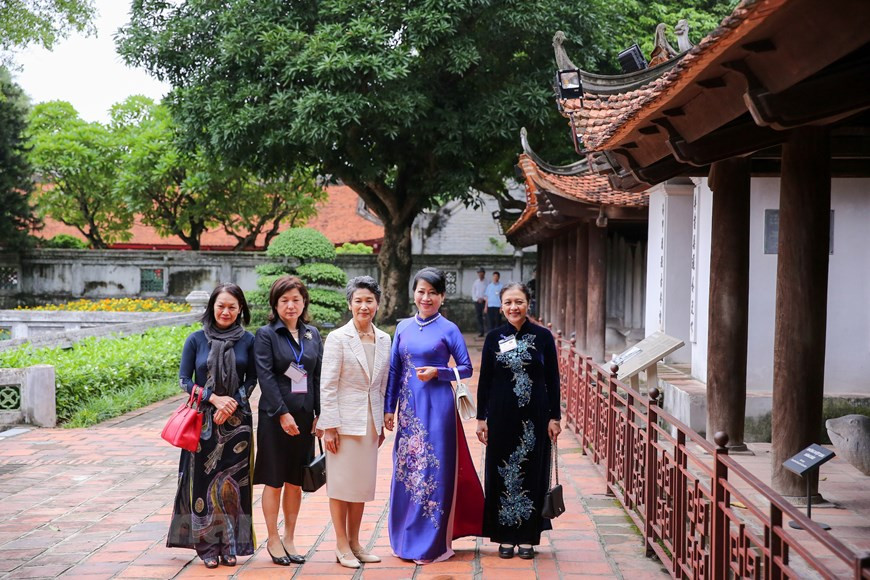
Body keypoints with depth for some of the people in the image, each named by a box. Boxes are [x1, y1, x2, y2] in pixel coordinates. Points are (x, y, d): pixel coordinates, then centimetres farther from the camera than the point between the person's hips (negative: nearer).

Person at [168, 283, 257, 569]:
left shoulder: (248, 340, 2)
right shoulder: (196, 340, 1)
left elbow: (252, 379, 4)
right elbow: (184, 380, 0)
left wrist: (232, 403, -12)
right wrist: (214, 399, -13)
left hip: (236, 421, 0)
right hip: (203, 422, 0)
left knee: (233, 481, 2)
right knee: (204, 480, 1)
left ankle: (230, 545, 13)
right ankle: (208, 546, 10)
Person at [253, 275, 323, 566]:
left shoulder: (312, 334, 9)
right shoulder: (266, 334, -4)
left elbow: (319, 375, 8)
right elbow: (266, 376, -11)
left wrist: (319, 414, 1)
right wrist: (282, 414, -17)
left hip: (304, 416, 4)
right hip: (275, 417, -4)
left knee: (296, 481, 10)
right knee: (274, 481, 4)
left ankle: (289, 539, 21)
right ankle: (273, 540, 16)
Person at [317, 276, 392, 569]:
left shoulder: (384, 339, 7)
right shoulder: (338, 338, -8)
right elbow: (327, 385, -10)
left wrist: (382, 423, 12)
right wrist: (329, 427, -14)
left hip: (370, 421, 5)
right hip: (345, 420, -5)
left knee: (363, 483, 11)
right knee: (341, 484, 3)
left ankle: (354, 543, 23)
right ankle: (342, 547, 14)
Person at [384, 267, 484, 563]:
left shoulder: (448, 329, -3)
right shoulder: (403, 327, 9)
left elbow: (466, 368, 1)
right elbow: (394, 371, 11)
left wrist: (437, 372, -14)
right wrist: (389, 409, 8)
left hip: (437, 406, -4)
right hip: (409, 406, 4)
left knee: (435, 470, -1)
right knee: (406, 469, 8)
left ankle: (434, 543, 9)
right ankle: (406, 539, 21)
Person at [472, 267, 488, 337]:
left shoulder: (487, 282, -2)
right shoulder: (475, 282, 11)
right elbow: (473, 292, 12)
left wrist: (483, 299, -11)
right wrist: (477, 299, -3)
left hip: (485, 301, -4)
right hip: (477, 302, 4)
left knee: (486, 316, -11)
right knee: (479, 317, 3)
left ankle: (487, 331, -11)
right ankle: (480, 332, 6)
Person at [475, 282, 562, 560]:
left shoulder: (543, 336, -1)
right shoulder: (494, 337, 2)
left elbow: (553, 380, 1)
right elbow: (484, 379, 5)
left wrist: (554, 417, -3)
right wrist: (481, 418, 2)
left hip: (535, 415, -1)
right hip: (501, 414, 1)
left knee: (532, 472, 4)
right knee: (501, 473, 5)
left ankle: (527, 537, 15)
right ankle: (505, 536, 16)